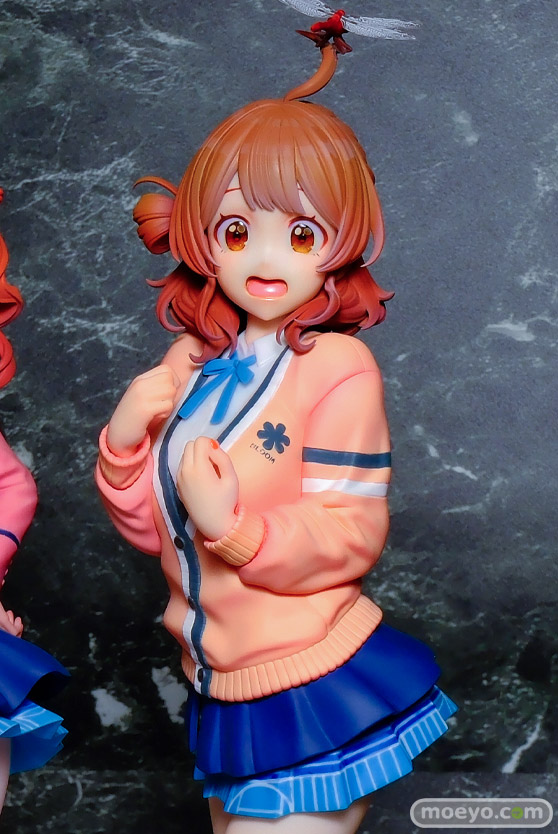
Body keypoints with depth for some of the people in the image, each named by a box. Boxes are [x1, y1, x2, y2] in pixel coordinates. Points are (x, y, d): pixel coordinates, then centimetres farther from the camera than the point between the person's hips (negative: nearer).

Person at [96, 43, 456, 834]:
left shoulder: (339, 369, -16)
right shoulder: (188, 363, 2)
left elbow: (352, 537, -19)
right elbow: (152, 526, 5)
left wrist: (233, 526, -31)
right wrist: (124, 438, -12)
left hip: (309, 690, -6)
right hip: (220, 692, 6)